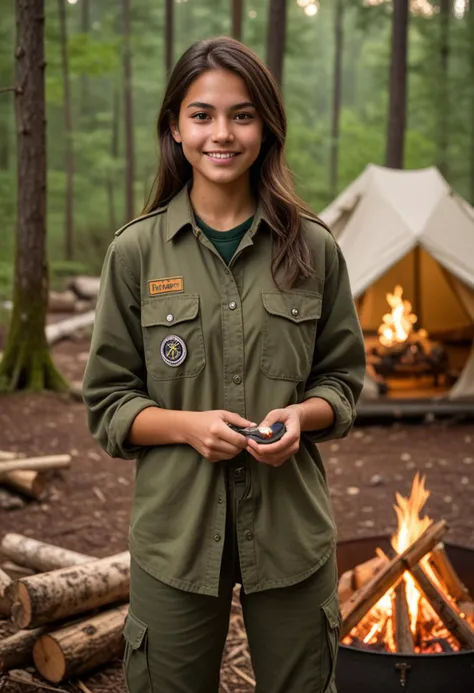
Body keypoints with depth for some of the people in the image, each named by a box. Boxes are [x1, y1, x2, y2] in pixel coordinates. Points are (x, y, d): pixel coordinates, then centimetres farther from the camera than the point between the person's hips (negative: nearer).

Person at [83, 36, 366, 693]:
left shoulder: (313, 248, 0)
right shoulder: (136, 251, -2)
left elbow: (342, 379, 9)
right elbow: (108, 402, 2)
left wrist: (301, 415, -13)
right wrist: (188, 425, -16)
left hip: (291, 528, 1)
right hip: (176, 532, 0)